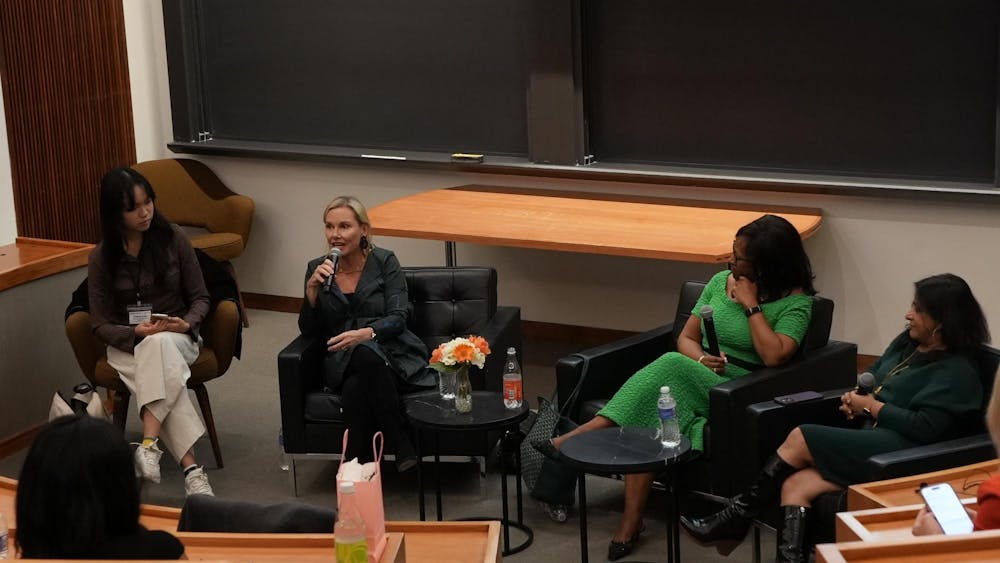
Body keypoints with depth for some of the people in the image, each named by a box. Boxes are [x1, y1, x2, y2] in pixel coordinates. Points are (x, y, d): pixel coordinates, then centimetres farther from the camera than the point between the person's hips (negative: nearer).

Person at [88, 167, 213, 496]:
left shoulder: (173, 239, -2)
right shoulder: (102, 257, -1)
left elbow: (200, 298, 4)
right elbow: (101, 324, 0)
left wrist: (186, 324, -18)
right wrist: (137, 332, -20)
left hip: (176, 337, 0)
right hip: (127, 344, 0)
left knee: (160, 345, -40)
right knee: (164, 374, -37)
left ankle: (149, 444, -45)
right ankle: (190, 468, -44)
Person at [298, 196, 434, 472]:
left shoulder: (385, 262, 0)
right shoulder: (316, 268, 8)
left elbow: (398, 318, -9)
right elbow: (309, 330, 5)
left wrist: (366, 333, -29)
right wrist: (312, 289, -11)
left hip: (393, 358, -1)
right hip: (343, 364, 2)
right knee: (355, 389, -37)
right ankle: (401, 446, -25)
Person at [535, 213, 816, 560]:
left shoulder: (795, 301, -2)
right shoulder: (720, 282, 15)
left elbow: (774, 355, -18)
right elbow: (686, 337, 16)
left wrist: (751, 304, -12)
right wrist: (701, 360, -7)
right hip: (695, 381, 5)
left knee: (672, 367, -34)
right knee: (652, 413, -32)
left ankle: (572, 440, -34)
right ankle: (631, 520, -35)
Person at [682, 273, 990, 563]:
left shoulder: (957, 372, -8)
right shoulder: (905, 344, 18)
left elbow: (924, 427, -18)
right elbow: (872, 376, 31)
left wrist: (872, 406, -8)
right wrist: (856, 396, 7)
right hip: (873, 438, 9)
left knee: (800, 438, -15)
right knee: (794, 486, -16)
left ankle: (736, 518, -4)